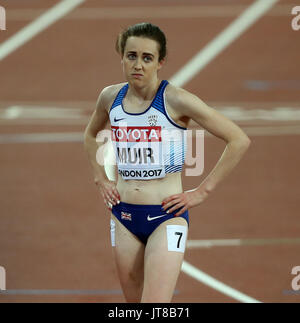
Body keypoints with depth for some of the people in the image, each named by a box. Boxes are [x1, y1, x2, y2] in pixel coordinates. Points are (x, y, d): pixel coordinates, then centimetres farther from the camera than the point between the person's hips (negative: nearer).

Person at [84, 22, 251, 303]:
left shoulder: (176, 100, -12)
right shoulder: (110, 97, 4)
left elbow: (239, 141, -12)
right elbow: (90, 135, 28)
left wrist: (203, 192, -10)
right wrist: (100, 179, 14)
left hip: (166, 217, -5)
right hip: (124, 216, 5)